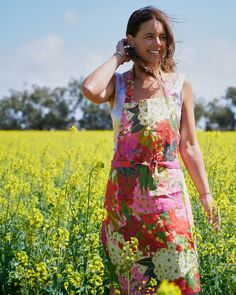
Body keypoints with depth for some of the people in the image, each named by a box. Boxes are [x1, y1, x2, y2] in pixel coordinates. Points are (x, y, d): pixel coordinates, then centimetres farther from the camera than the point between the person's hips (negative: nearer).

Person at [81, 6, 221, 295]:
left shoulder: (180, 85, 4)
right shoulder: (118, 84, 2)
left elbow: (189, 145, 7)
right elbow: (90, 90, -23)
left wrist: (205, 194, 4)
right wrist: (118, 57, -7)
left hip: (168, 195, 0)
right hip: (125, 195, 0)